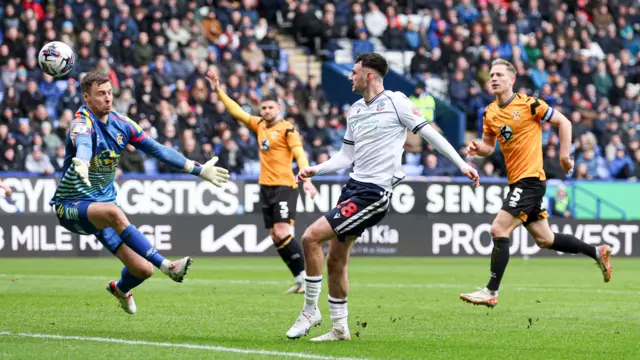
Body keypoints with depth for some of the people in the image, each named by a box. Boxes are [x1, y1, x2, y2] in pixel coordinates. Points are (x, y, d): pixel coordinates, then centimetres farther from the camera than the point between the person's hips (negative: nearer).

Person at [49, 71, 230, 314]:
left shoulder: (121, 123, 1)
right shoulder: (82, 123, -20)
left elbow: (157, 149, 9)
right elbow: (83, 144, -45)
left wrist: (198, 170, 9)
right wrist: (81, 163, -68)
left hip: (104, 203, 6)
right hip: (72, 205, -6)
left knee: (143, 269, -4)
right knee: (113, 212, -40)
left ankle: (121, 289, 33)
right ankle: (167, 266, -39)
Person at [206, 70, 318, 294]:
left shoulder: (287, 129, -7)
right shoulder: (259, 125, 12)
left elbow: (300, 154, -17)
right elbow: (236, 111, 22)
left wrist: (306, 179, -29)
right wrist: (219, 91, 23)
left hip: (284, 186, -7)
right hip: (266, 187, 7)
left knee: (282, 232, -19)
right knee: (275, 237, 4)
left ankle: (304, 276, -14)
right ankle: (299, 280, 8)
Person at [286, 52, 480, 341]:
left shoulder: (395, 101, -7)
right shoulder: (354, 111, 15)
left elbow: (429, 133, -5)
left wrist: (461, 164, -7)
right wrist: (316, 170, 6)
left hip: (374, 193, -8)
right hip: (354, 186, 8)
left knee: (311, 237, -16)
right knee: (335, 260, 8)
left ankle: (310, 311, -5)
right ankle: (340, 328, 19)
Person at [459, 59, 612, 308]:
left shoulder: (528, 104, -11)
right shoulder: (490, 113, 8)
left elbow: (563, 122, -4)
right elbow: (489, 145, 18)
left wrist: (565, 155, -6)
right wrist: (478, 148, -5)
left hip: (530, 179, -8)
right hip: (516, 182, 8)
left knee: (499, 230, -16)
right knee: (544, 239, 15)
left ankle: (491, 292, -12)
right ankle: (597, 252, 32)